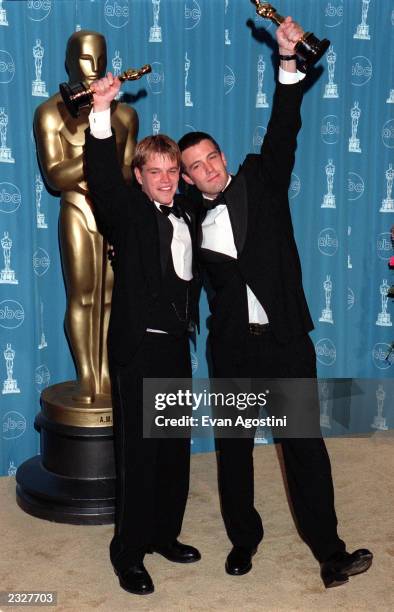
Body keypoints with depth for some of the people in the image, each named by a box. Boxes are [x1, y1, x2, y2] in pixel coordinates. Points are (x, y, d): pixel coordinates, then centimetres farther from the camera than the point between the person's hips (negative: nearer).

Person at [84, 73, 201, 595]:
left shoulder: (186, 215, 11)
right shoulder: (128, 212, -7)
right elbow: (102, 178, -25)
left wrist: (189, 321, 8)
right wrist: (102, 111, -35)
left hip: (175, 344, 6)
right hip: (139, 346, -6)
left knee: (175, 446, 14)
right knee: (139, 450, 0)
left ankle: (164, 534, 32)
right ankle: (129, 553, 16)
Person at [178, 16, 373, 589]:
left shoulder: (260, 182, 3)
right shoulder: (192, 218, 6)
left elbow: (282, 133, -9)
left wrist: (288, 60, -19)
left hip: (285, 337, -1)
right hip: (232, 347, 2)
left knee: (305, 443, 2)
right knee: (233, 447, 11)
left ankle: (329, 552, 11)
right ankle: (243, 538, 29)